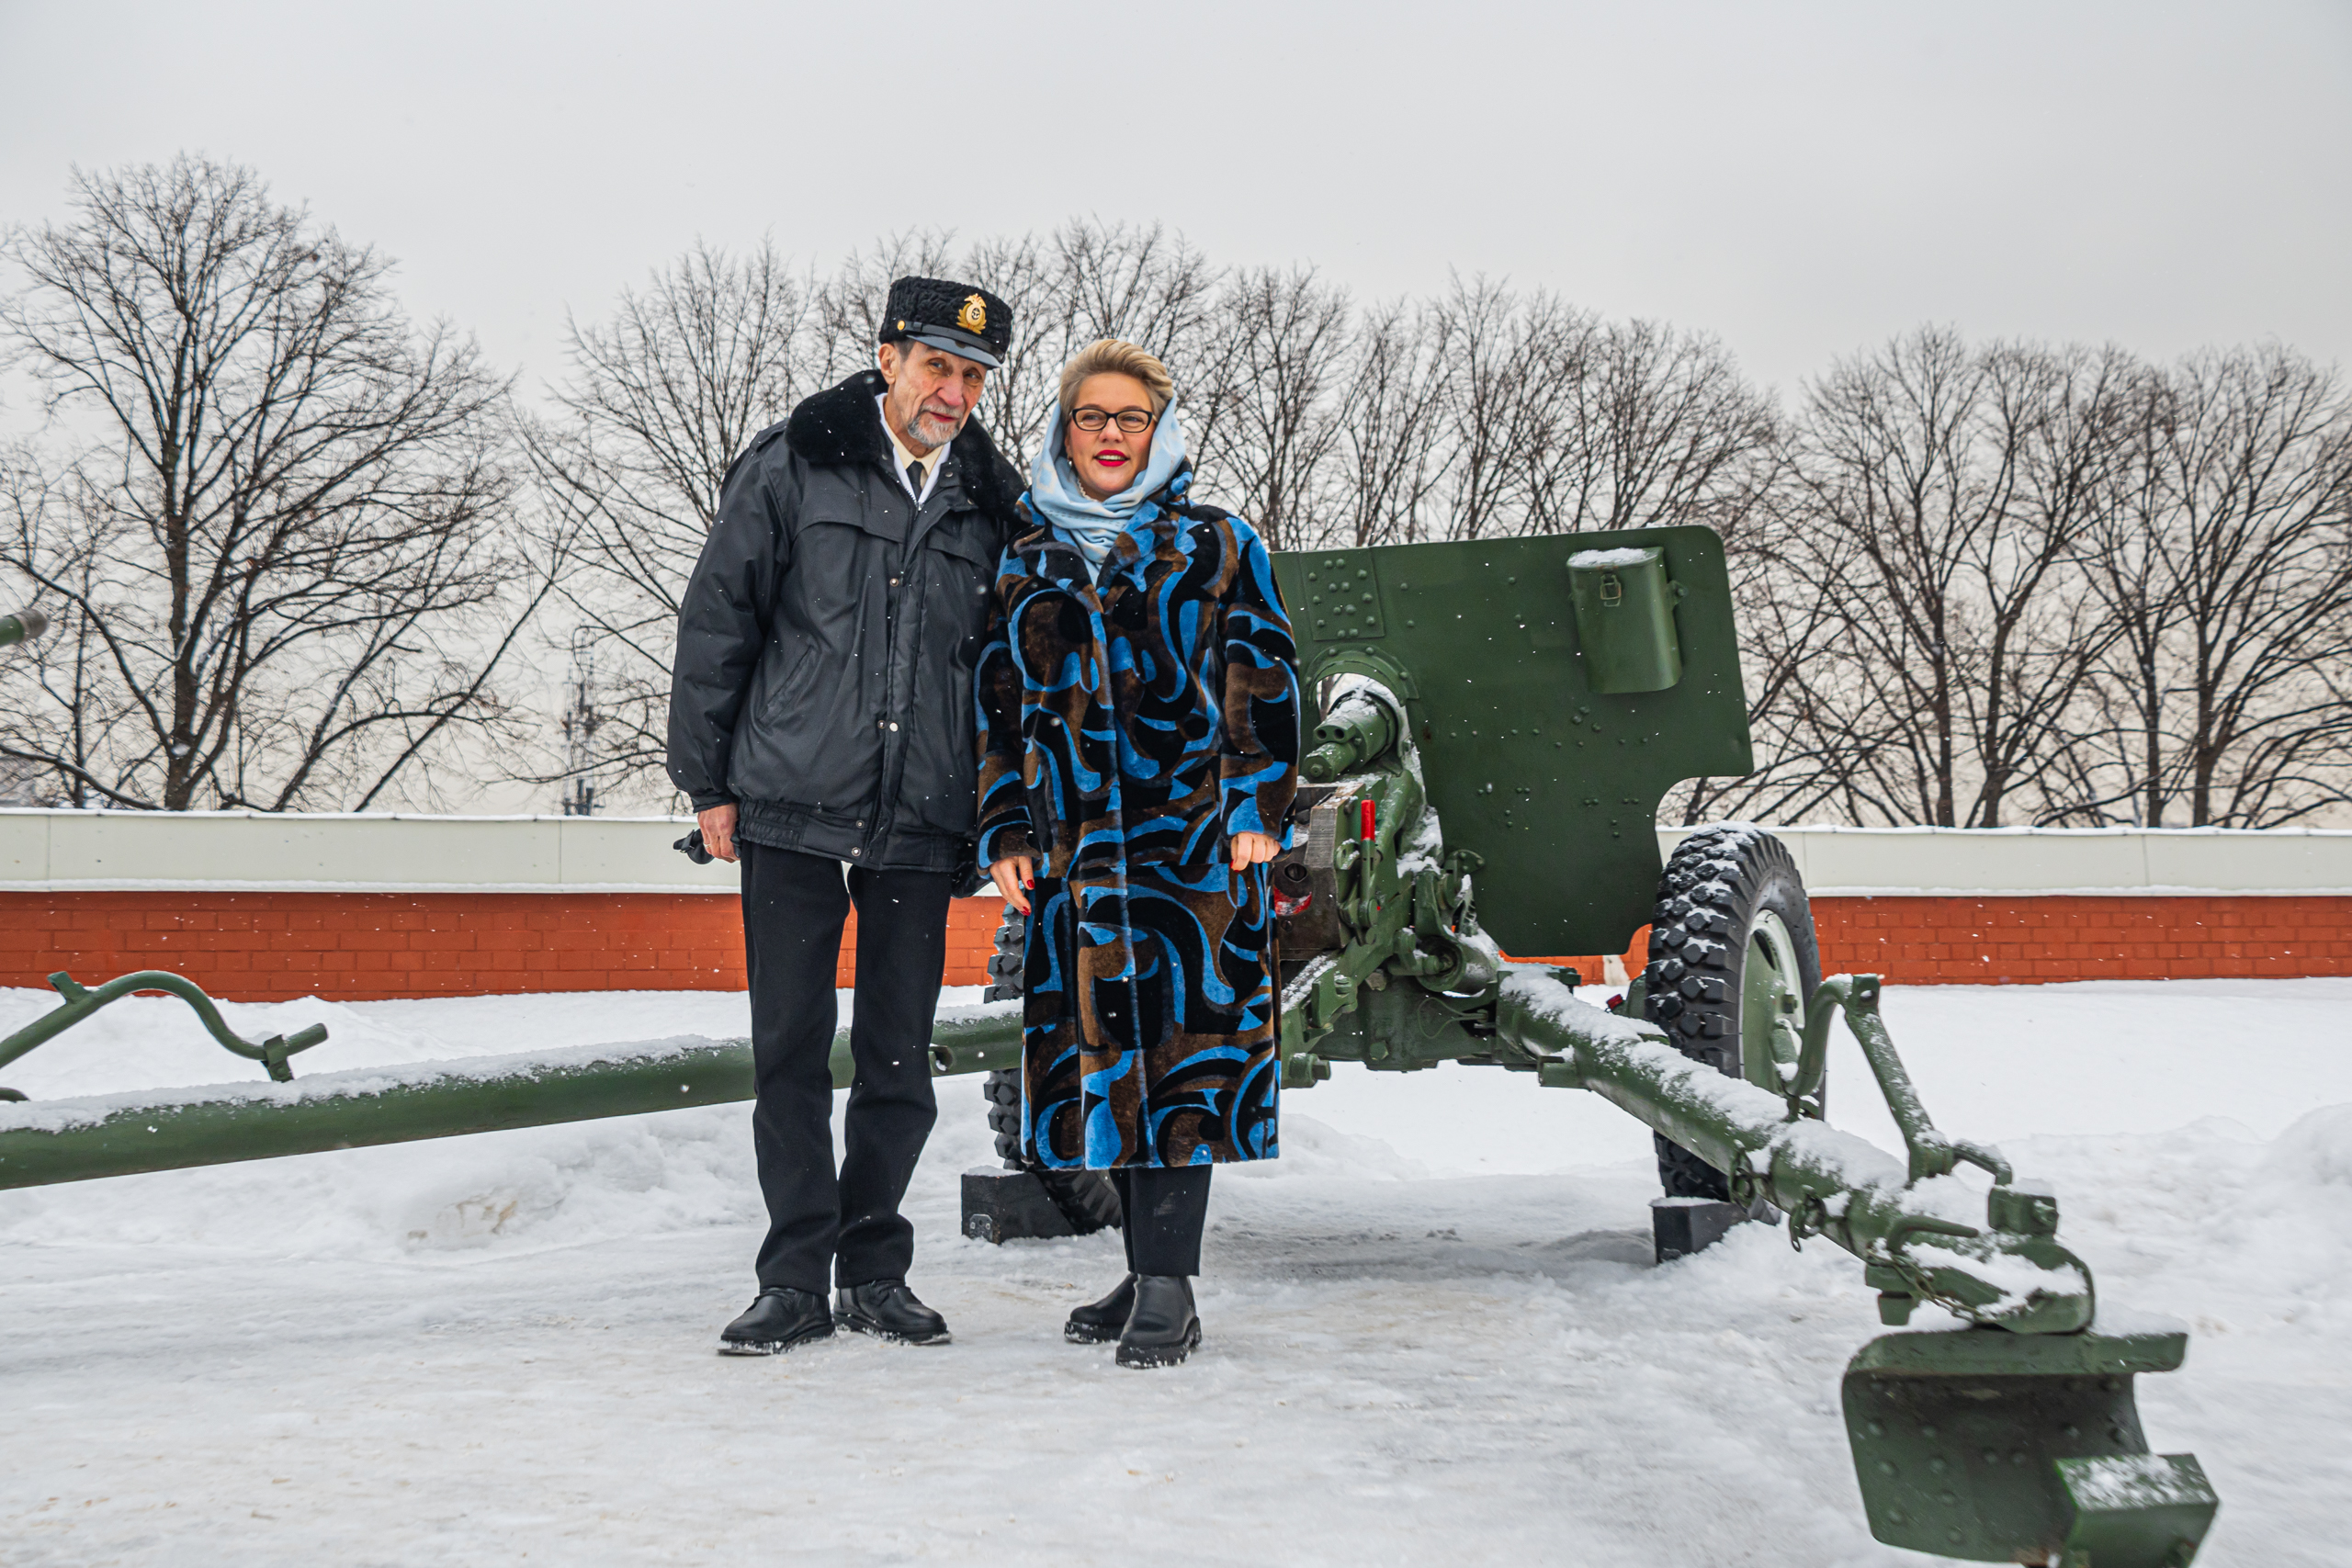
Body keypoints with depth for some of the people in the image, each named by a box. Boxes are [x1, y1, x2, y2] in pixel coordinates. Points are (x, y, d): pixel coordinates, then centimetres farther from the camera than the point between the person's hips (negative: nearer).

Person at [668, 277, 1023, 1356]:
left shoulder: (993, 506, 9)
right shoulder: (792, 466, 1)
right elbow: (716, 620, 2)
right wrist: (708, 780, -1)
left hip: (920, 826, 2)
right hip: (790, 810, -2)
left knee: (899, 1060, 6)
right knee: (790, 1050, 1)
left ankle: (875, 1271, 20)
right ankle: (797, 1279, 11)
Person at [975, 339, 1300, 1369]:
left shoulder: (1216, 546, 8)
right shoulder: (1024, 563, 15)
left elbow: (1262, 684, 3)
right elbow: (999, 710, 16)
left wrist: (1258, 810, -6)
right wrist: (1005, 836, 9)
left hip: (1193, 837, -3)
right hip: (1075, 847, 4)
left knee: (1183, 1047, -8)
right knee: (1103, 1053, 5)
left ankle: (1168, 1286, -4)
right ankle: (1149, 1273, 16)